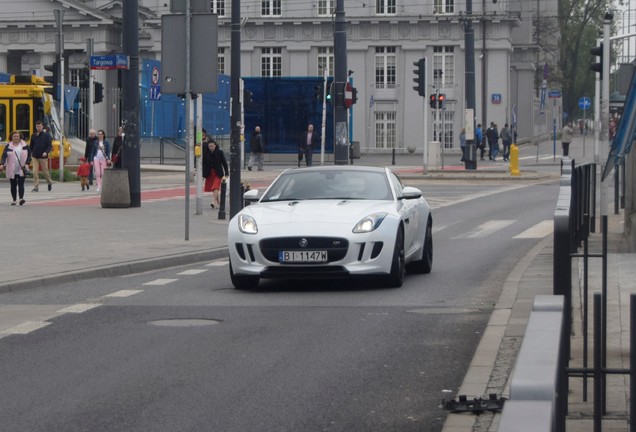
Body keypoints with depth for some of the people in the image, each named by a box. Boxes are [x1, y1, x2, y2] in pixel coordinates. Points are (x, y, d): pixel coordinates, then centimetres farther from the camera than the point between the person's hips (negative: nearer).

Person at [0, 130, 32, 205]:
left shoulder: (25, 146, 4)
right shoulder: (8, 146, 2)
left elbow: (29, 155, 8)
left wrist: (27, 163, -7)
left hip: (22, 170, -1)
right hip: (11, 170, 1)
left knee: (21, 184, -11)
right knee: (13, 185, 7)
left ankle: (21, 198, -18)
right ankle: (14, 200, 15)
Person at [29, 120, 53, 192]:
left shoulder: (46, 135, -3)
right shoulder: (33, 135, 6)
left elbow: (50, 145, -6)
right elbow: (31, 145, 15)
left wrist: (46, 152, -21)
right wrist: (30, 152, 9)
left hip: (43, 157, -2)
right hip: (35, 157, 2)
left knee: (45, 171, 9)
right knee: (35, 172, -7)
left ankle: (50, 183, 34)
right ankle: (36, 187, -4)